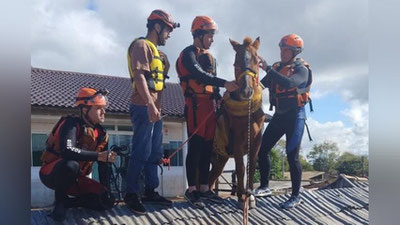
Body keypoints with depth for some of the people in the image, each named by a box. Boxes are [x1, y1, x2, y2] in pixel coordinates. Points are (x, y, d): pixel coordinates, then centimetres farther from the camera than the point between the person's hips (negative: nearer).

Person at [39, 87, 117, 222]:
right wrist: (98, 156, -35)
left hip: (75, 178, 6)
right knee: (71, 165, -40)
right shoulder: (72, 124, -20)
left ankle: (66, 202, 7)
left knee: (107, 202, -8)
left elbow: (103, 167, 4)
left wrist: (107, 192, -3)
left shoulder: (101, 135, 0)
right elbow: (67, 151, -39)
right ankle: (59, 202, -14)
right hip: (51, 173, -6)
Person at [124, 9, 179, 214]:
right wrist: (150, 105, -26)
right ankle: (131, 194, 1)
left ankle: (150, 191, 19)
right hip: (144, 108, -10)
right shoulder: (141, 45, -7)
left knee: (154, 153, 12)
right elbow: (139, 76, -19)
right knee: (141, 153, -7)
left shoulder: (156, 51, 23)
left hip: (155, 109, 10)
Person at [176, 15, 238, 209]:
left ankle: (204, 188, 16)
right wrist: (225, 83, -32)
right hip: (195, 105, -8)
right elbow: (200, 75, -24)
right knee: (196, 147, -6)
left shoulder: (209, 57, 20)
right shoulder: (188, 54, -7)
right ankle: (191, 189, 2)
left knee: (207, 148, 9)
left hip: (210, 105, 8)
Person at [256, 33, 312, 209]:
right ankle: (264, 187, 22)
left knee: (292, 156, -4)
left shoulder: (302, 69, -10)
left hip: (295, 116, -7)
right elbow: (261, 85, 7)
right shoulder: (277, 68, 9)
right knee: (262, 150, 6)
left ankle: (296, 196, 9)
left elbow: (289, 83, -30)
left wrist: (268, 69, -30)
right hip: (279, 115, 7)